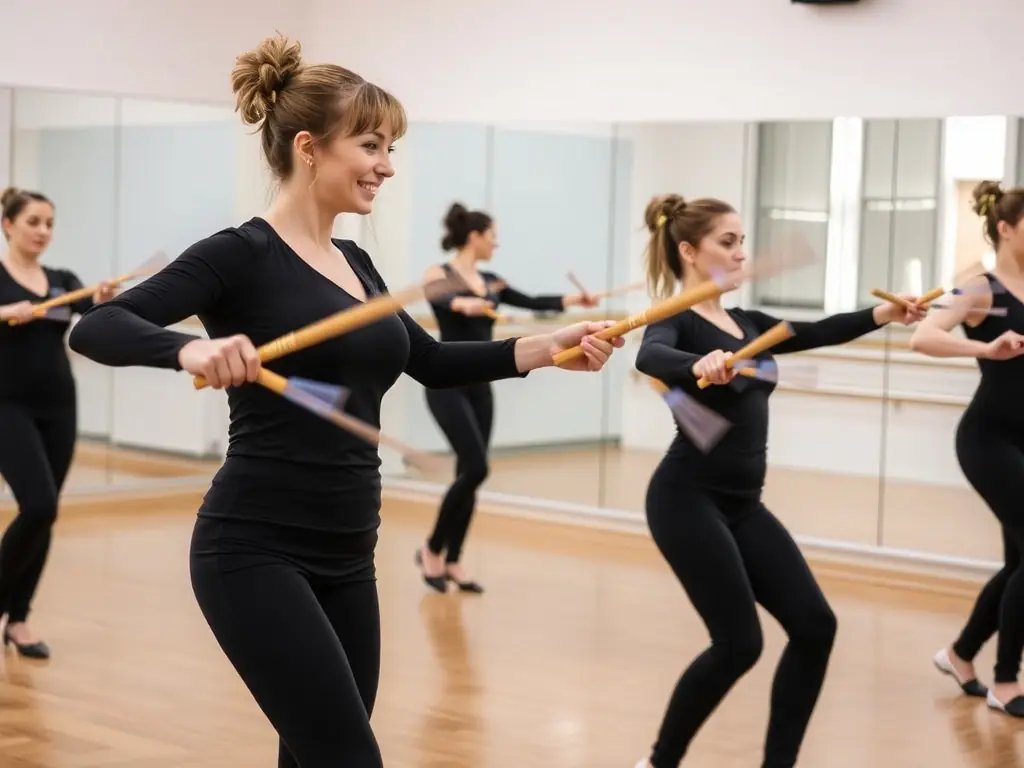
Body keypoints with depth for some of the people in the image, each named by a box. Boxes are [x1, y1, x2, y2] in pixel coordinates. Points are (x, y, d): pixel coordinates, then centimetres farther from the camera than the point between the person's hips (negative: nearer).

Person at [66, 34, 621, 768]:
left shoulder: (354, 262, 14)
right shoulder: (244, 254, -9)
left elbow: (432, 363, 22)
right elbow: (96, 327, -20)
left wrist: (550, 346, 11)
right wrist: (191, 348, -39)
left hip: (345, 557, 8)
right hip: (256, 551, -8)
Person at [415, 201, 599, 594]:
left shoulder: (490, 281, 13)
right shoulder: (439, 274, -7)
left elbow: (530, 302, 18)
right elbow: (437, 300, -28)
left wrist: (572, 299, 12)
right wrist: (463, 304, -48)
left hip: (480, 385, 7)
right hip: (447, 383, -7)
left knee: (469, 473, 7)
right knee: (475, 469, -15)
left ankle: (452, 561, 15)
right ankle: (431, 549, 1)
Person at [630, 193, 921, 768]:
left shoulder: (745, 324, 15)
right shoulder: (676, 320, -9)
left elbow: (815, 334, 9)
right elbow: (650, 357, -31)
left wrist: (880, 316, -7)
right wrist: (698, 365, -52)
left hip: (743, 505, 8)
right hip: (687, 499, -8)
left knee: (814, 625, 1)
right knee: (738, 643, -9)